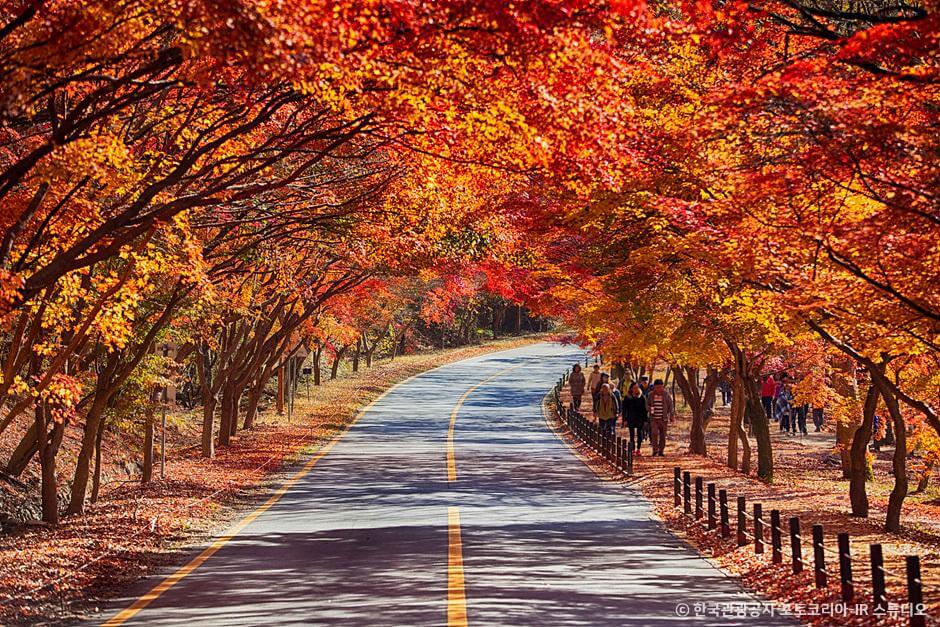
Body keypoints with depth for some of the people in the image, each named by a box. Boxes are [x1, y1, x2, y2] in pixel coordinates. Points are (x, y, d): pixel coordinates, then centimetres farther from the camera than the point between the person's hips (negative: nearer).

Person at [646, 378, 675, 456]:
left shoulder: (666, 394, 1)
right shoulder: (651, 394, 4)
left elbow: (671, 405, 6)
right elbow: (647, 404, 16)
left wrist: (671, 415, 3)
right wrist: (649, 410, -3)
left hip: (663, 418, 0)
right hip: (653, 418, 0)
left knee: (663, 435, 4)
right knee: (654, 433, -14)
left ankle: (661, 450, 14)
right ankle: (655, 449, -7)